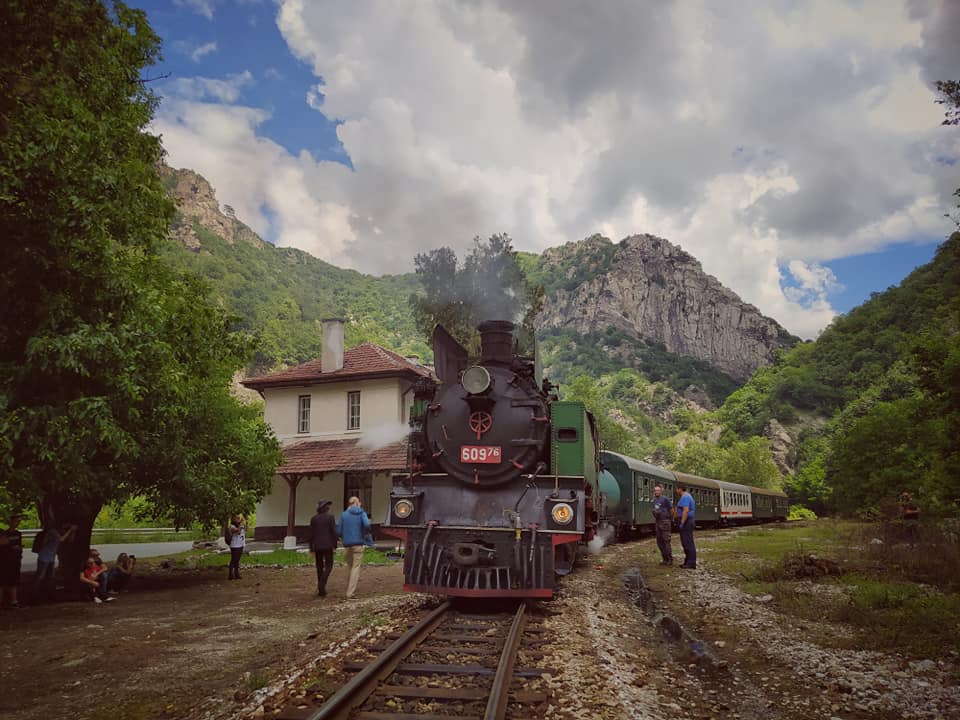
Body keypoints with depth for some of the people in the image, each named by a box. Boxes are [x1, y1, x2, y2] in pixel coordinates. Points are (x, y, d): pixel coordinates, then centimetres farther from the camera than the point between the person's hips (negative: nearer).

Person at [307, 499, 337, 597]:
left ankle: (321, 590, 15)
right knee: (328, 566, 6)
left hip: (317, 546, 4)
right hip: (327, 545, -4)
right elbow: (334, 532, -10)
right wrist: (335, 545, 1)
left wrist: (311, 549, 7)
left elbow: (311, 534, 2)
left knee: (320, 567, 13)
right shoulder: (330, 517, -8)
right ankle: (321, 585, -17)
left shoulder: (313, 519, 2)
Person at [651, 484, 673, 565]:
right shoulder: (655, 500, 12)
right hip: (658, 522, 8)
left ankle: (670, 559, 0)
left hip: (665, 522, -8)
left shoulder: (665, 499, -10)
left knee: (666, 540, -6)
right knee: (659, 541, 9)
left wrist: (671, 520, 4)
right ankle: (665, 559, 18)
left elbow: (671, 510, -5)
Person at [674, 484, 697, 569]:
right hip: (686, 522, 11)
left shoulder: (685, 497, -16)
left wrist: (682, 523, -25)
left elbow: (686, 511, -25)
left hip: (686, 522, -11)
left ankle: (691, 564, -6)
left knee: (688, 543, -8)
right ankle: (687, 562, 19)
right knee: (685, 543, 14)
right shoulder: (686, 496, 18)